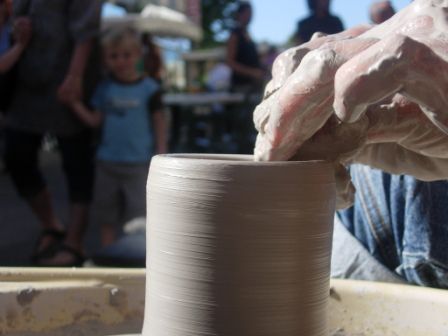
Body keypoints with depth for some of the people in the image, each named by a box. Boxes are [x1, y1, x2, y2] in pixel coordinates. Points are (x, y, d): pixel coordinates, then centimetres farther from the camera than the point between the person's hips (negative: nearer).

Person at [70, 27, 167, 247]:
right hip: (107, 162, 4)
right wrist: (74, 102, -10)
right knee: (107, 216, 13)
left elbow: (159, 122, -2)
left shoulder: (149, 88, -6)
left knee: (139, 216, 2)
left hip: (139, 163, -4)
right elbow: (95, 120, 1)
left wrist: (161, 153, -5)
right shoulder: (105, 88, 3)